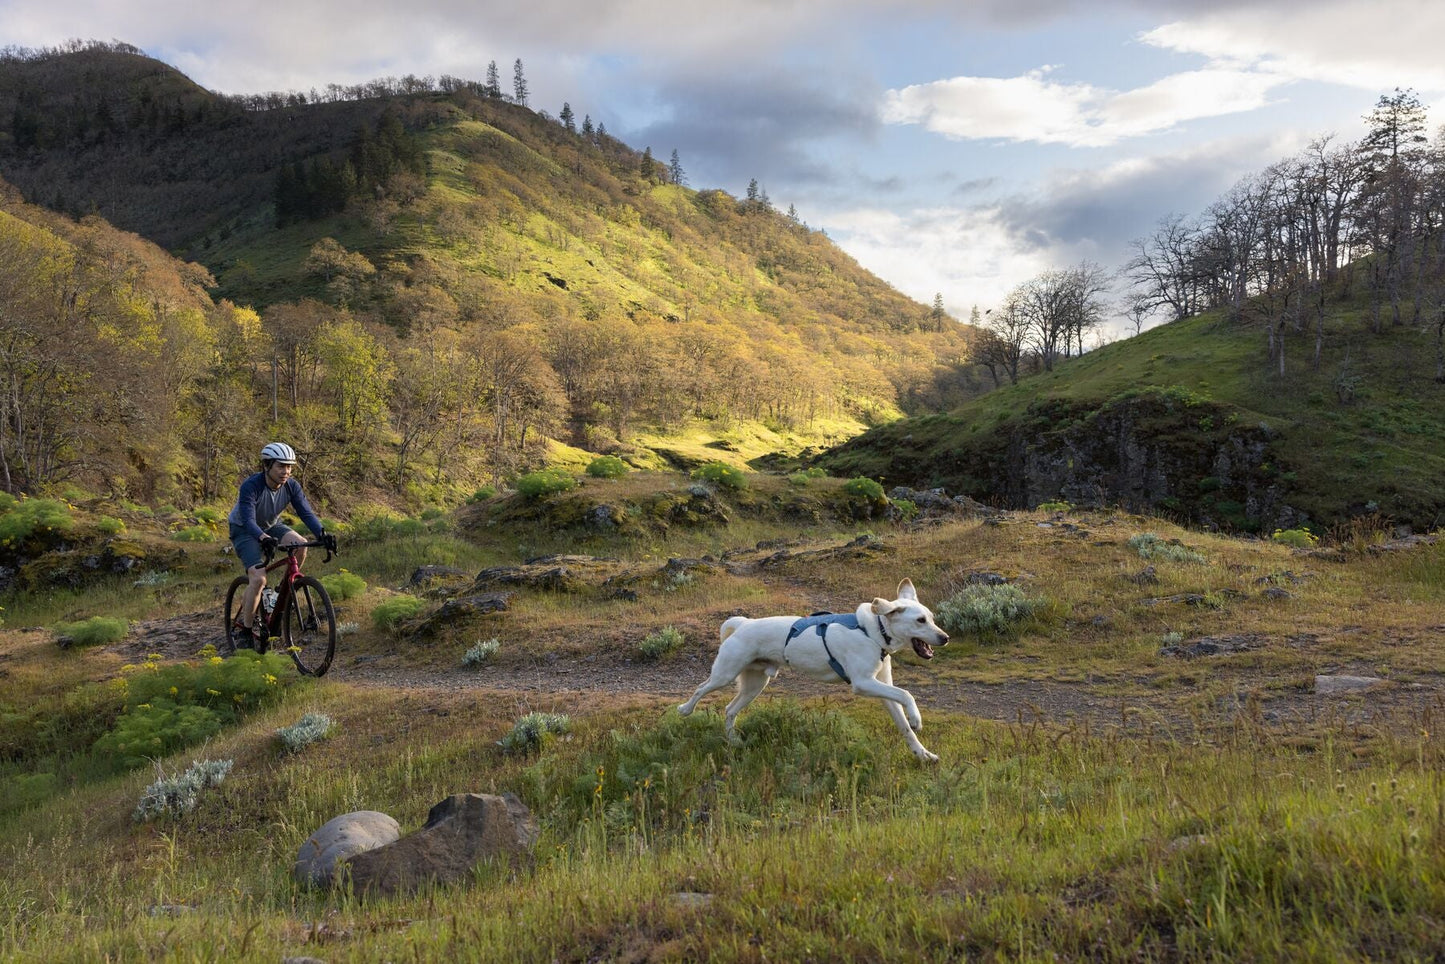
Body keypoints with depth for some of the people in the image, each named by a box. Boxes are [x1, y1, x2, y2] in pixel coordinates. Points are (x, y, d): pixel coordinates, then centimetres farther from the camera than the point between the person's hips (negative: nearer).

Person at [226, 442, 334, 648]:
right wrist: (264, 539, -59)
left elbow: (306, 513, -23)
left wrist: (322, 534, -42)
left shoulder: (291, 486, -17)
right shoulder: (251, 486, -31)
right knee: (259, 579, -23)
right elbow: (249, 520, -39)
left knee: (300, 545, -26)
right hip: (244, 531, -5)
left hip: (270, 526, 5)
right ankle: (244, 630, -7)